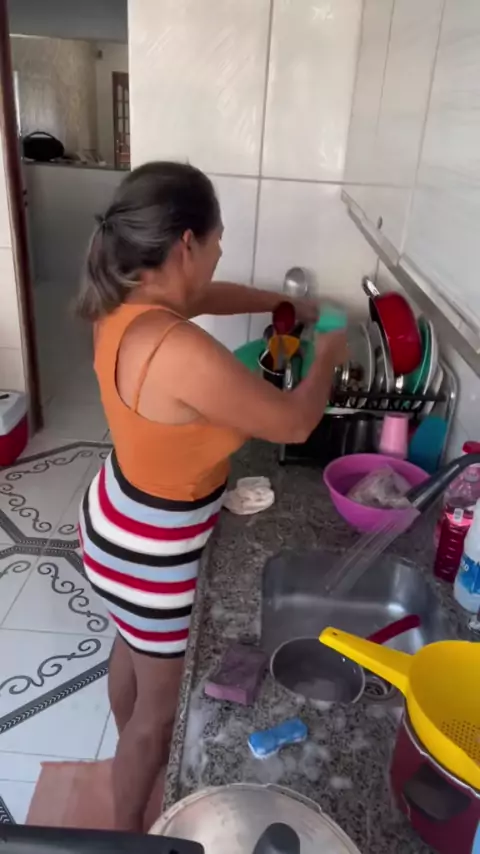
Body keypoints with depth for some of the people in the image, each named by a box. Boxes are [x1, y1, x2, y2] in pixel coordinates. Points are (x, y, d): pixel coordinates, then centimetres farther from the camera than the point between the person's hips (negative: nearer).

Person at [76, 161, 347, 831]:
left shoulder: (127, 303, -8)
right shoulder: (181, 353, -37)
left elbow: (209, 296, 14)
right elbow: (294, 424, -24)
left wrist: (281, 303, 14)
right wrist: (327, 357, -6)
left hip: (121, 520, 9)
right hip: (153, 551, -9)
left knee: (133, 652, 32)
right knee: (163, 703, 16)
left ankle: (134, 762, 62)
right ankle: (127, 835, 44)